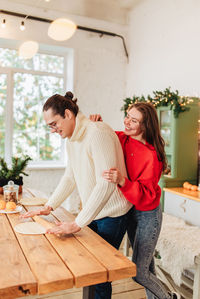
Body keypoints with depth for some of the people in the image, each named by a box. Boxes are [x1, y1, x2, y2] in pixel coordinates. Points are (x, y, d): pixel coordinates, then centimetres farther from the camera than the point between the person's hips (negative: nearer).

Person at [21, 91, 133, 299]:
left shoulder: (97, 133, -23)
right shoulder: (71, 139, 6)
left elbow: (106, 184, -29)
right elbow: (70, 177, 15)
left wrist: (78, 224, -27)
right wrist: (49, 206, 7)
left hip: (112, 214, -8)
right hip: (92, 212, 8)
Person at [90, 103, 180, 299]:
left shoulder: (151, 155, -25)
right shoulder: (122, 139, -6)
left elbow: (146, 195, -28)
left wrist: (122, 181, -43)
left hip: (147, 215, -6)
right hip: (129, 211, 7)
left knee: (138, 273, 3)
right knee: (146, 265, 23)